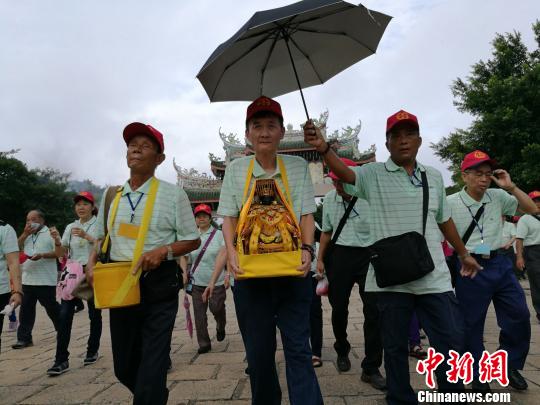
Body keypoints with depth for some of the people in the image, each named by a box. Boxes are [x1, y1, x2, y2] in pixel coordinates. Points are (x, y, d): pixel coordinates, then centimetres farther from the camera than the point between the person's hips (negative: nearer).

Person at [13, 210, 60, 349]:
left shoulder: (50, 233, -3)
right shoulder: (27, 235, 17)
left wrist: (42, 255, -23)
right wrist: (25, 234, -4)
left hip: (46, 280, -6)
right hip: (27, 279, 6)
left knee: (51, 307, 5)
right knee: (26, 309, 6)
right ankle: (24, 338, 13)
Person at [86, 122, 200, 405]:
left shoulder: (173, 194, -4)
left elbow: (193, 240, -1)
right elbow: (102, 238, 17)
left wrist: (163, 250, -18)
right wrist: (92, 264, -2)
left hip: (158, 287, -5)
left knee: (151, 369, -5)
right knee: (124, 367, 18)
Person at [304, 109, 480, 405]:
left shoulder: (434, 177, 11)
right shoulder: (374, 175, -2)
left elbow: (444, 220, 22)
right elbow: (345, 173, -23)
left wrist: (464, 254, 28)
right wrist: (323, 148, -42)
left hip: (434, 276, 3)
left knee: (451, 341, 8)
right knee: (395, 345, 12)